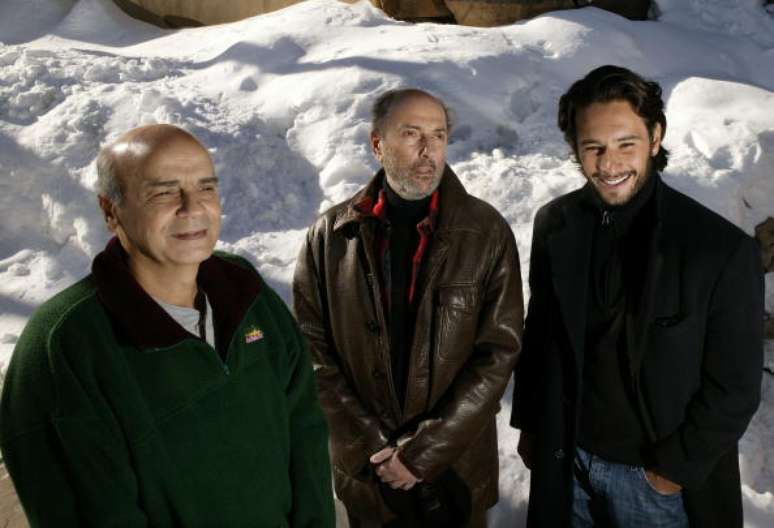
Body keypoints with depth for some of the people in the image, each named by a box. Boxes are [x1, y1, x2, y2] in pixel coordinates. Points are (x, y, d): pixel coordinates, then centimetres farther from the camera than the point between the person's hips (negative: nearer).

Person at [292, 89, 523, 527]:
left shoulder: (487, 233, -9)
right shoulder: (331, 235, -6)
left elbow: (499, 350, -11)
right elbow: (313, 350, -4)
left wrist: (424, 451, -13)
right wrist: (371, 446, -10)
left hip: (460, 468, 0)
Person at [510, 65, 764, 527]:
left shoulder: (723, 250, -20)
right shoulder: (554, 224, -7)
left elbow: (735, 387, -12)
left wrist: (677, 468, -10)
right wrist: (528, 423, 7)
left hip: (657, 476, -3)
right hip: (566, 458, 4)